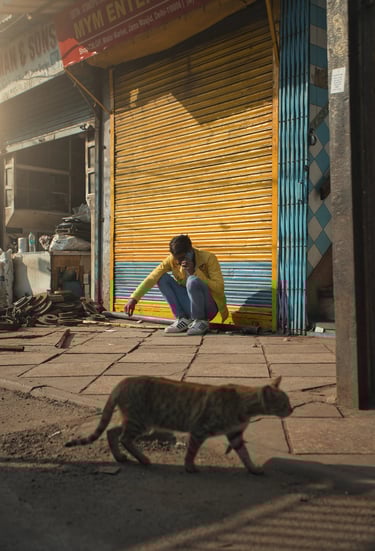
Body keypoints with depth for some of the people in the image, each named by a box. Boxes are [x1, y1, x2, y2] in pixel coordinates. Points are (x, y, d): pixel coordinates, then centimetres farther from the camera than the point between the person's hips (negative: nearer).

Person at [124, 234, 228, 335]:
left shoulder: (208, 258, -15)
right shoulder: (172, 260, -6)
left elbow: (219, 288, -20)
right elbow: (152, 278, -14)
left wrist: (195, 271, -28)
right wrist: (133, 298, -25)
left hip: (209, 307, -4)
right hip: (189, 307, 4)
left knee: (193, 280, -32)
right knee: (162, 278, -11)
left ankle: (201, 322, -12)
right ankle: (183, 319, -8)